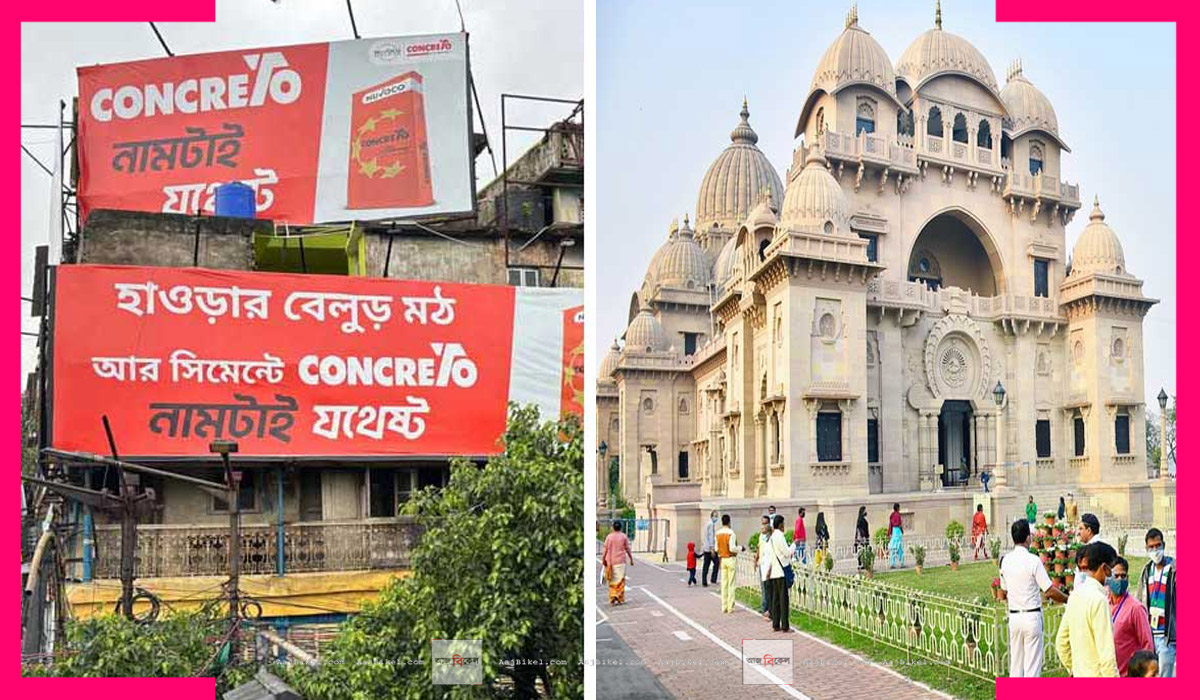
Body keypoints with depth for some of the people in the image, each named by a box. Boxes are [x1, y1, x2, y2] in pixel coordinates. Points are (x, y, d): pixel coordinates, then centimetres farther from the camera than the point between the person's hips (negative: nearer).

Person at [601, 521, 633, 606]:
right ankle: (620, 599, -2)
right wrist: (631, 559, 8)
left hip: (610, 561, 1)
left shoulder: (609, 537, -3)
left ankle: (612, 599, 4)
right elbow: (627, 549, -1)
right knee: (620, 579, 4)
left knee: (612, 580, 10)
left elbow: (606, 549, -4)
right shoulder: (624, 536, -2)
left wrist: (603, 559, 5)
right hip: (621, 561, -1)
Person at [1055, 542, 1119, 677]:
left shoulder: (1076, 595, 7)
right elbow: (1106, 651, -19)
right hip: (1097, 675, -8)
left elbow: (1061, 642, 13)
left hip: (1080, 675, 8)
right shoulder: (1099, 599, -17)